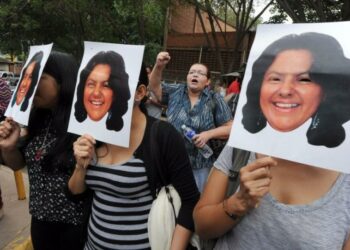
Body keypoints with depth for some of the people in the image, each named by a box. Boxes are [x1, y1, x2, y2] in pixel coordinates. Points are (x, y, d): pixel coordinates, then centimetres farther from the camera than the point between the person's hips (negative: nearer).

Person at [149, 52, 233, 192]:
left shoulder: (215, 100, -6)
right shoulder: (175, 92, 3)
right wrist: (159, 66, -13)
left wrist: (208, 134, -20)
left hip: (200, 165, -2)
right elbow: (154, 86, 4)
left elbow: (230, 127, -5)